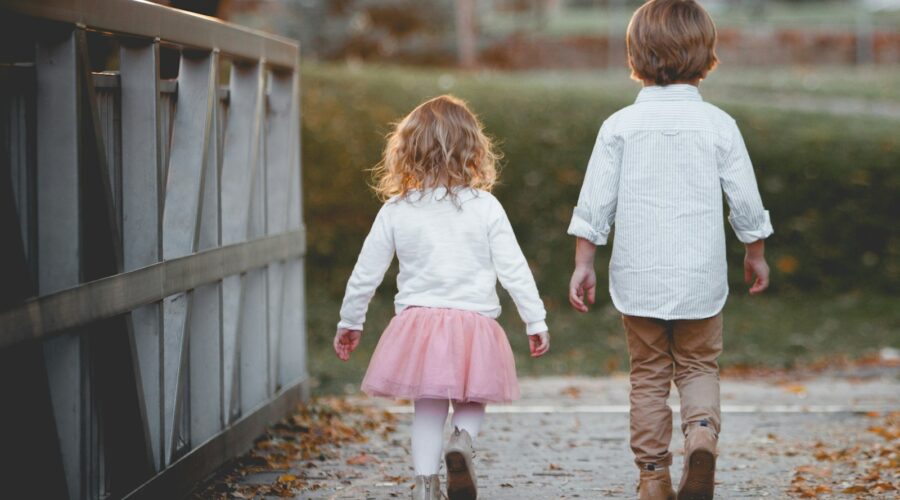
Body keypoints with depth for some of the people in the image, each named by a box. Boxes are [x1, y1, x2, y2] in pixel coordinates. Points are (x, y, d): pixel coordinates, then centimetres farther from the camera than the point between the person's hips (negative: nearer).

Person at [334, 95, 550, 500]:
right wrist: (535, 321, 6)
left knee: (429, 407, 12)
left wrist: (349, 322, 19)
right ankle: (462, 441, -12)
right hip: (475, 322, -1)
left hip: (417, 322, 1)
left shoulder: (395, 211, -1)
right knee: (472, 402, 17)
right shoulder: (485, 207, -5)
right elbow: (513, 269, -3)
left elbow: (366, 273, 5)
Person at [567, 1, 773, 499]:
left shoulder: (620, 126, -4)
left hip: (638, 276, 0)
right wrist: (756, 253, 17)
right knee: (699, 366, 14)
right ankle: (702, 429, -14)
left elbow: (594, 202, -4)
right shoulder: (718, 124, -5)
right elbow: (746, 201, 1)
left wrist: (583, 262, 5)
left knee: (648, 374, 12)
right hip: (700, 274, 0)